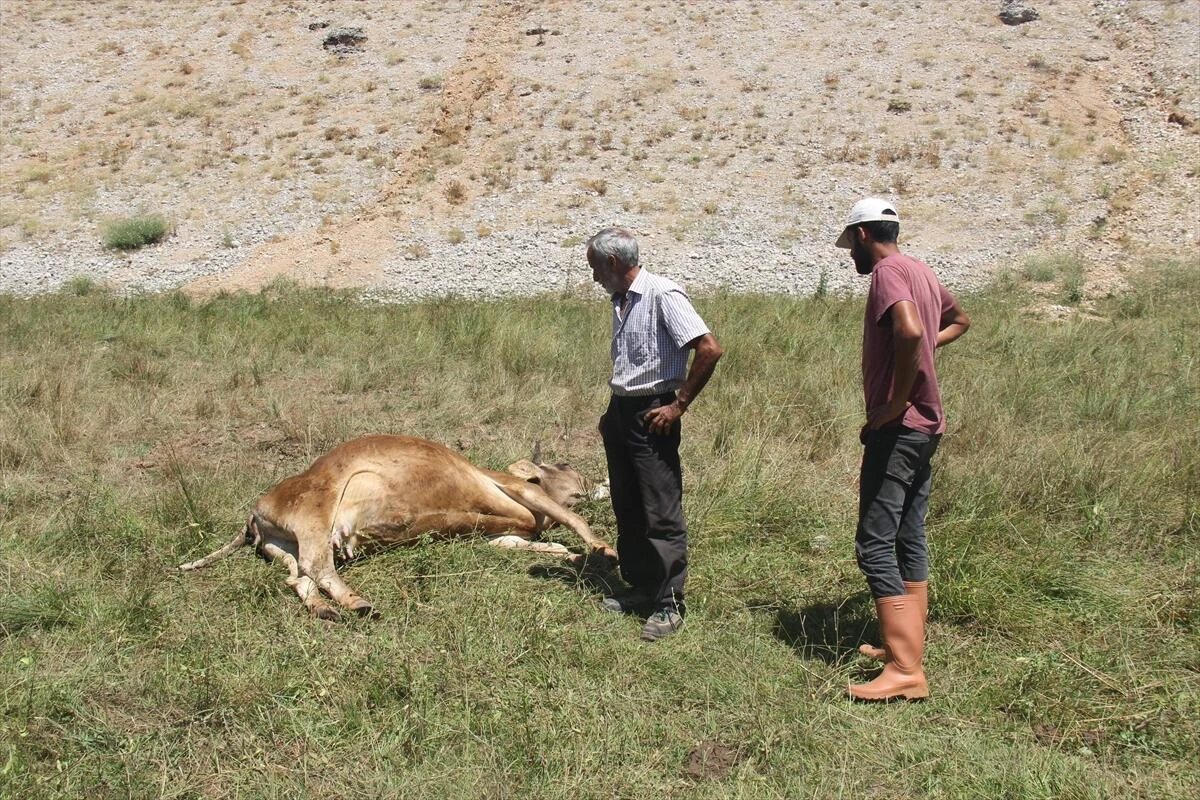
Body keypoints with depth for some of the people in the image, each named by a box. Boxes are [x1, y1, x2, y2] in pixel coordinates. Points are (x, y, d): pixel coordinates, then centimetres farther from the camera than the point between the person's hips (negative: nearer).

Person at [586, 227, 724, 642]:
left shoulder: (663, 294, -14)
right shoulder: (620, 302, 13)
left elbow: (710, 349, -20)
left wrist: (679, 405, -16)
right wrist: (614, 411, 14)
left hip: (652, 415, -9)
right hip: (619, 413, 9)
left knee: (662, 513, -5)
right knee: (627, 510, 14)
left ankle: (670, 603, 2)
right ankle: (641, 588, 25)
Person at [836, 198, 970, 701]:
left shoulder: (888, 271, -13)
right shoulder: (922, 272, 16)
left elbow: (909, 331, -32)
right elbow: (959, 320, 35)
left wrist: (895, 403, -22)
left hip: (897, 428, -10)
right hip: (925, 427, 10)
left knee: (875, 544, -10)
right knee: (909, 540, 14)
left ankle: (906, 670, -12)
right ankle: (908, 647, 22)